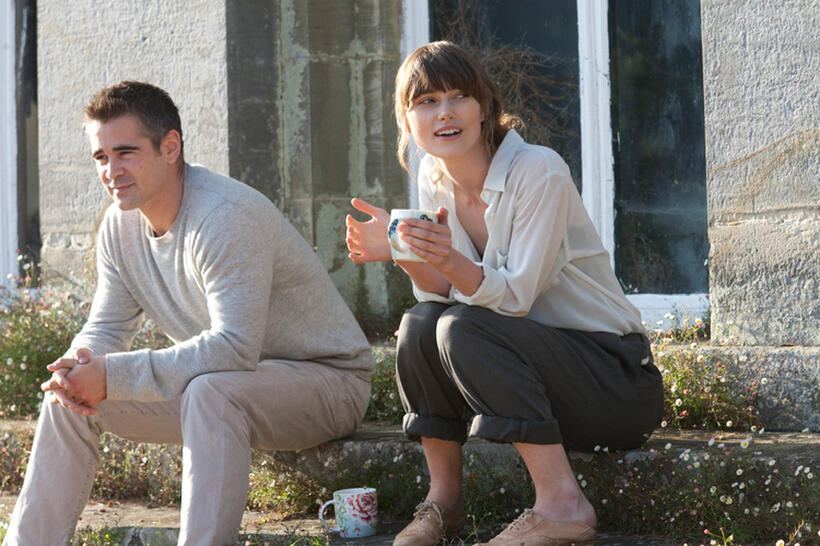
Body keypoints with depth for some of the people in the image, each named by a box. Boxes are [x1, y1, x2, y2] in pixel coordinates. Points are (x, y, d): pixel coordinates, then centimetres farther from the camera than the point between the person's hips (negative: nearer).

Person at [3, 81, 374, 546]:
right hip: (223, 387, 8)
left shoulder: (226, 216, -26)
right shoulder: (120, 225, 0)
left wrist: (113, 375, -34)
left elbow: (234, 348, -33)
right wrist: (79, 365, -21)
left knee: (211, 392, -39)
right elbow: (106, 327, 4)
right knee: (68, 397, -2)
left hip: (324, 378, -8)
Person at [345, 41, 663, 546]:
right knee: (420, 324, -14)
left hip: (617, 375, -7)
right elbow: (443, 292, 0)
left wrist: (452, 263, -41)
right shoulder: (435, 177, 2)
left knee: (463, 329, -27)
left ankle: (562, 504, -26)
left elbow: (516, 296, -23)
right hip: (535, 358, 7)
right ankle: (444, 499, -2)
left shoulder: (539, 172, -19)